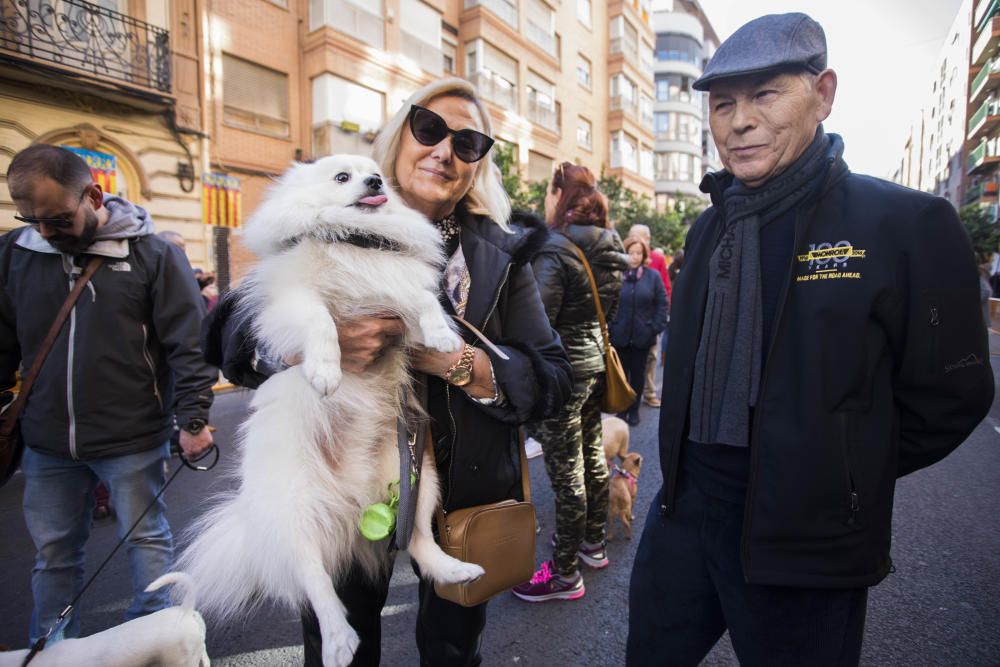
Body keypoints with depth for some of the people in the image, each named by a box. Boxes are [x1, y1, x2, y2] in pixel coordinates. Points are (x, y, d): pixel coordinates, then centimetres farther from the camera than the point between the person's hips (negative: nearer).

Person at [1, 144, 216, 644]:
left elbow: (189, 344, -10)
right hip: (46, 441, 4)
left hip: (132, 439, -4)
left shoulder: (150, 253, -9)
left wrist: (193, 419, -13)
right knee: (53, 552, 18)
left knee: (146, 540, 10)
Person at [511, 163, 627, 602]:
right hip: (596, 362, 9)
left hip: (563, 369, -9)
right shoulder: (610, 249, 8)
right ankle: (593, 544, 39)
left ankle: (565, 574, 16)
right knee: (592, 456, 20)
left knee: (566, 471, 1)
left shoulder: (555, 250, -18)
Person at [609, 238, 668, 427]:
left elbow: (662, 303, 2)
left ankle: (634, 410, 28)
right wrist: (609, 327, -11)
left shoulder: (653, 276, -1)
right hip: (619, 335, -1)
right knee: (620, 374, 9)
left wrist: (656, 327, -5)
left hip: (643, 335, 2)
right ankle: (621, 410, 24)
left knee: (638, 374, 13)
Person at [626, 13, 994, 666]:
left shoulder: (907, 224, -11)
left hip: (806, 532, -5)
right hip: (684, 507, 6)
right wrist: (701, 471, 11)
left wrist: (843, 478, -1)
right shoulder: (709, 229, 7)